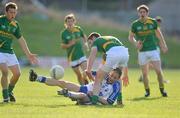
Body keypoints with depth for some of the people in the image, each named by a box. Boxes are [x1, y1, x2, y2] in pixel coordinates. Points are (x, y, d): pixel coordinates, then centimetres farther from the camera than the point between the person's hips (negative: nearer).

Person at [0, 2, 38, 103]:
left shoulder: (15, 25, 7)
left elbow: (21, 40, 15)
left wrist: (29, 54, 14)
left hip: (10, 52, 6)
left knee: (17, 73, 3)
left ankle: (10, 91, 28)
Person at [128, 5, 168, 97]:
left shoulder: (153, 22, 0)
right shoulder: (135, 24, -3)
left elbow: (158, 33, 15)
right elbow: (130, 37, 7)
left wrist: (163, 45, 17)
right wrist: (135, 43, -12)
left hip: (153, 50, 0)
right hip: (142, 52, 0)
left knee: (158, 71, -7)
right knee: (144, 73, 4)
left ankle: (162, 89, 10)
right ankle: (147, 90, 23)